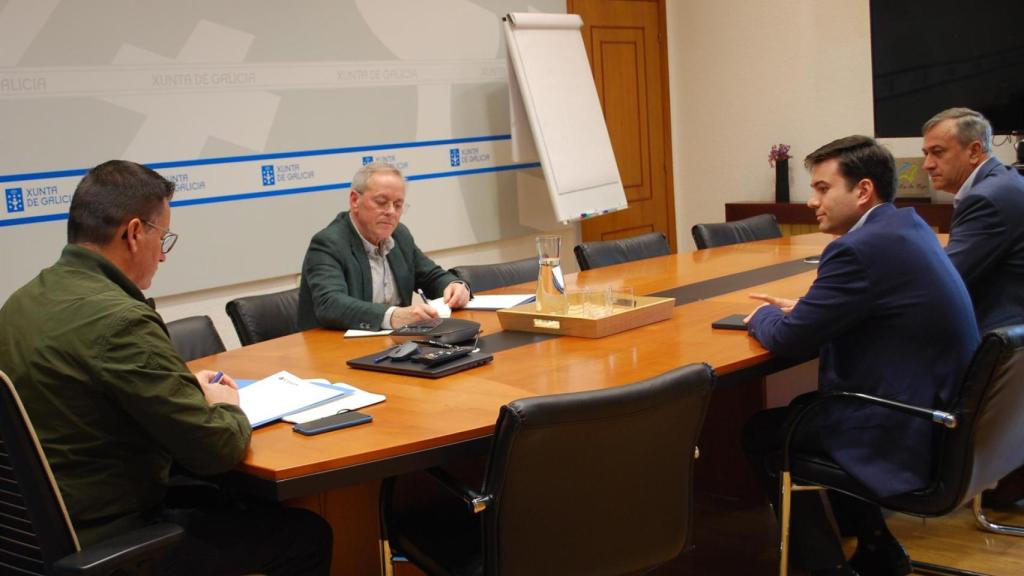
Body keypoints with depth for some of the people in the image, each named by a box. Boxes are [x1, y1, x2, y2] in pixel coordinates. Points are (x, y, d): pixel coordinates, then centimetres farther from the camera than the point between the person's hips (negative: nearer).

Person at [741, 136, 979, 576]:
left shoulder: (861, 248, -23)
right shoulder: (908, 226, 7)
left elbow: (788, 340, -17)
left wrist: (764, 316, 5)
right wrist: (801, 308, 11)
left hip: (905, 434, -9)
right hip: (937, 413, 9)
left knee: (762, 433, 8)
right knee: (801, 409, 26)